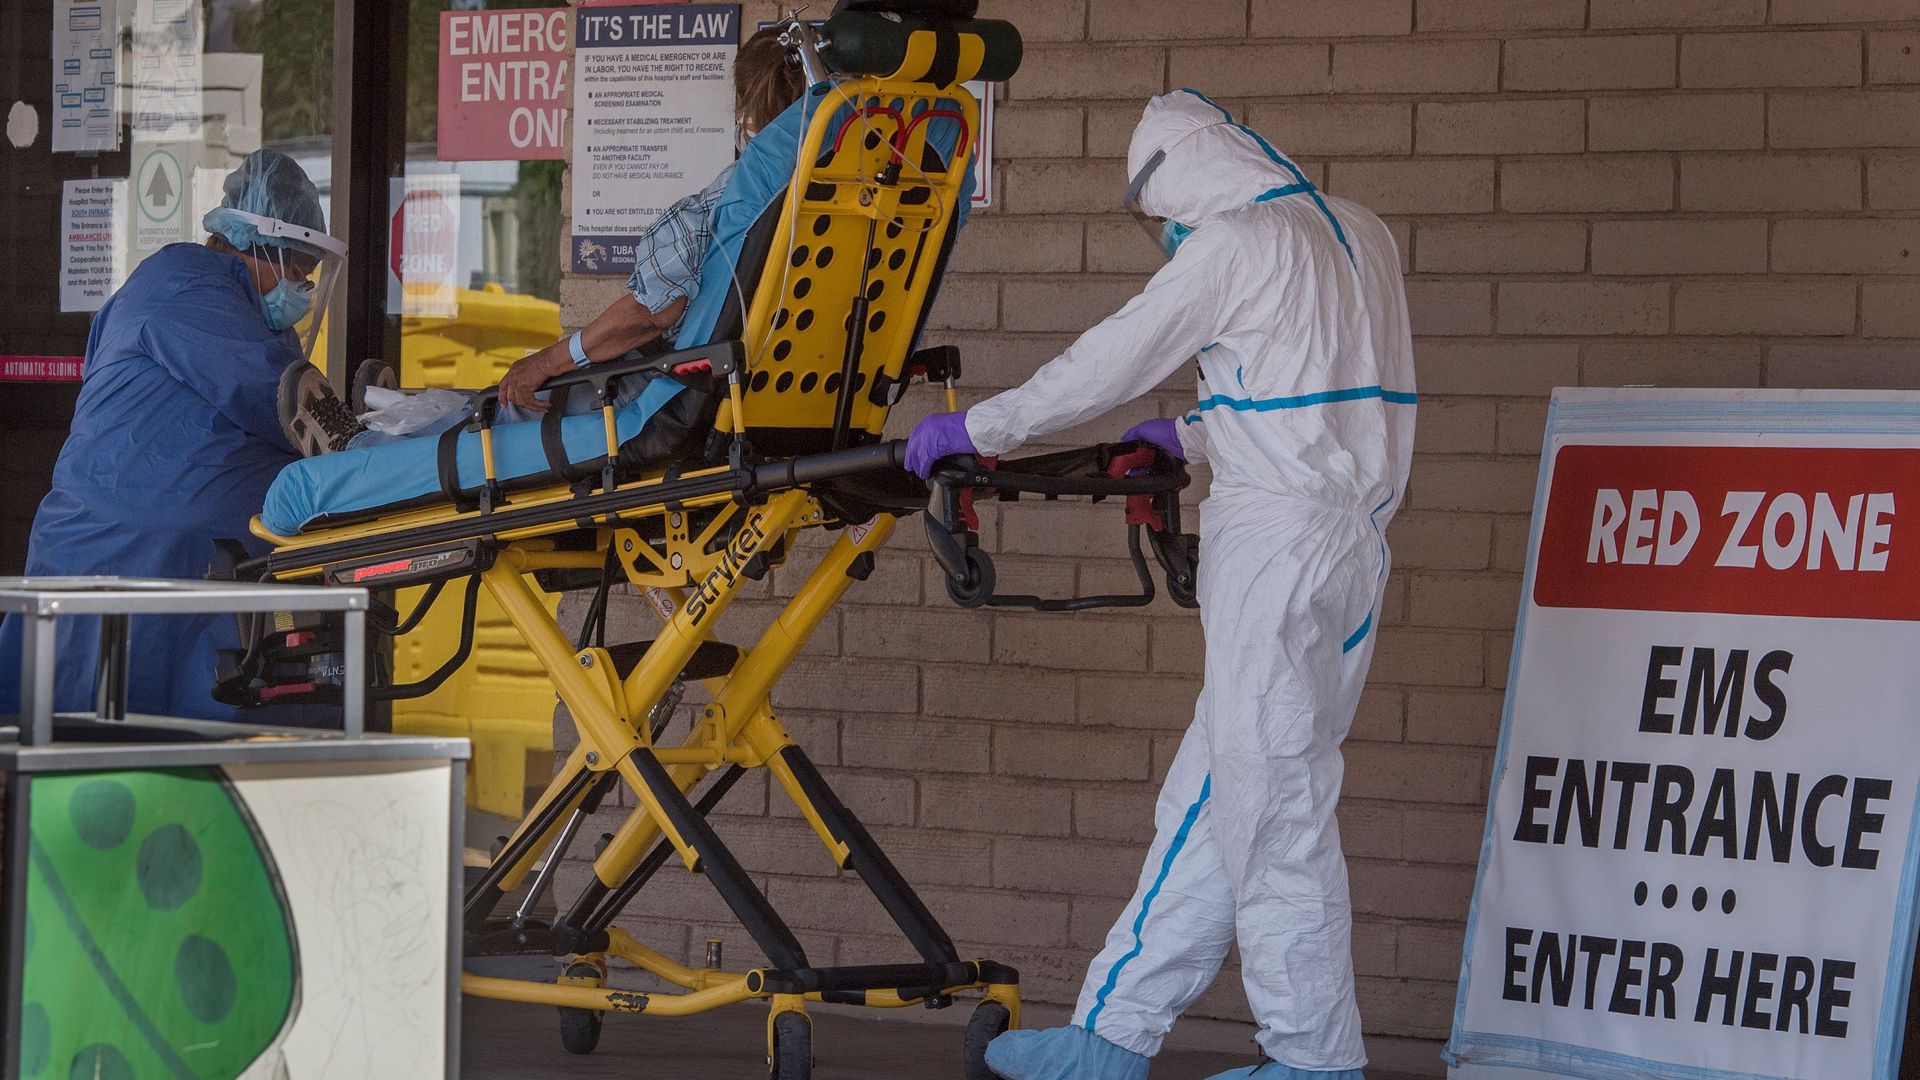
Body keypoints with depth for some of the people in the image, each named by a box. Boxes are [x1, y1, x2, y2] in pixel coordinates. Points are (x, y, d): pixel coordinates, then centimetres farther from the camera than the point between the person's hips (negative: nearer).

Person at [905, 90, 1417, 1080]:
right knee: (1207, 803, 10)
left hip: (1279, 549, -9)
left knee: (1271, 807, -3)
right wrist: (1190, 439, 26)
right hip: (1350, 542, 9)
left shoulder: (1235, 242, -9)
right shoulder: (1358, 236, 16)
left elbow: (1113, 360, -7)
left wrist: (977, 429, 3)